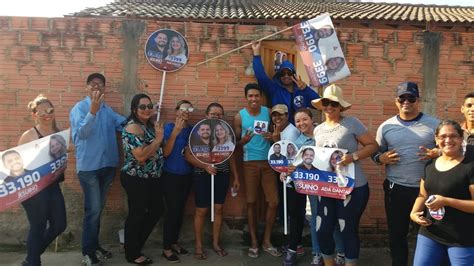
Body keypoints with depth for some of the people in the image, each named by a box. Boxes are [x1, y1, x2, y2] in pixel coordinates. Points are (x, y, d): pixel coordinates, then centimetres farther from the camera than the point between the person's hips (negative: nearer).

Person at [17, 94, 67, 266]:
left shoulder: (59, 133, 5)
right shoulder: (29, 135, -10)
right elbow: (17, 160, -6)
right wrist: (17, 167, -24)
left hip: (53, 186, 6)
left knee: (59, 225, 11)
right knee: (38, 227, 5)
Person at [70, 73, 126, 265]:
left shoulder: (108, 109, 11)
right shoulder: (79, 108, -8)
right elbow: (82, 133, -23)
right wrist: (93, 110, -35)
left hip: (108, 165, 6)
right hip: (89, 166, -6)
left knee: (98, 208, 16)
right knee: (93, 209, -4)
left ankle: (94, 245, 29)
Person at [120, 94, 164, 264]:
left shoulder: (150, 126, 9)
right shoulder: (132, 128, -18)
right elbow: (141, 156, -27)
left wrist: (159, 136, 4)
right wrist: (158, 138, -21)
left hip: (152, 178, 9)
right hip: (136, 179, -9)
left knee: (157, 210, 14)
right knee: (137, 214, 4)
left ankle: (136, 244, 32)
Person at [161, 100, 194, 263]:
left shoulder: (192, 129, 4)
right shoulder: (169, 127, -11)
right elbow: (165, 152, -20)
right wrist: (175, 132, -27)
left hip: (186, 175, 5)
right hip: (171, 175, -5)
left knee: (180, 210, 13)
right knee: (172, 211, -4)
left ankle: (174, 242, 29)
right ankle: (166, 248, 10)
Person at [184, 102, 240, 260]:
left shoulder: (226, 132, 5)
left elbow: (231, 157, 11)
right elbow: (188, 155, -11)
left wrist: (236, 177, 9)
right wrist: (205, 166, -23)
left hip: (222, 176, 4)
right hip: (203, 176, -4)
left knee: (218, 209, 11)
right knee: (201, 211, 3)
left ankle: (216, 243, 26)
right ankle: (198, 245, 19)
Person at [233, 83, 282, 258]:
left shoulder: (268, 112, 3)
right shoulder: (239, 116, -3)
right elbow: (235, 142, -1)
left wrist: (272, 136, -14)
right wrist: (244, 140, -22)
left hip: (268, 162, 2)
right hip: (250, 163, -2)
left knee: (273, 202, 1)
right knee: (251, 202, 5)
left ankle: (267, 241, 18)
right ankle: (254, 242, 19)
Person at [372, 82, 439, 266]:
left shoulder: (434, 124, -1)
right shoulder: (386, 126, 5)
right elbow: (375, 153, 11)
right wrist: (382, 158, -11)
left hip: (426, 189, -1)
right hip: (395, 189, 2)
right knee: (396, 234, 13)